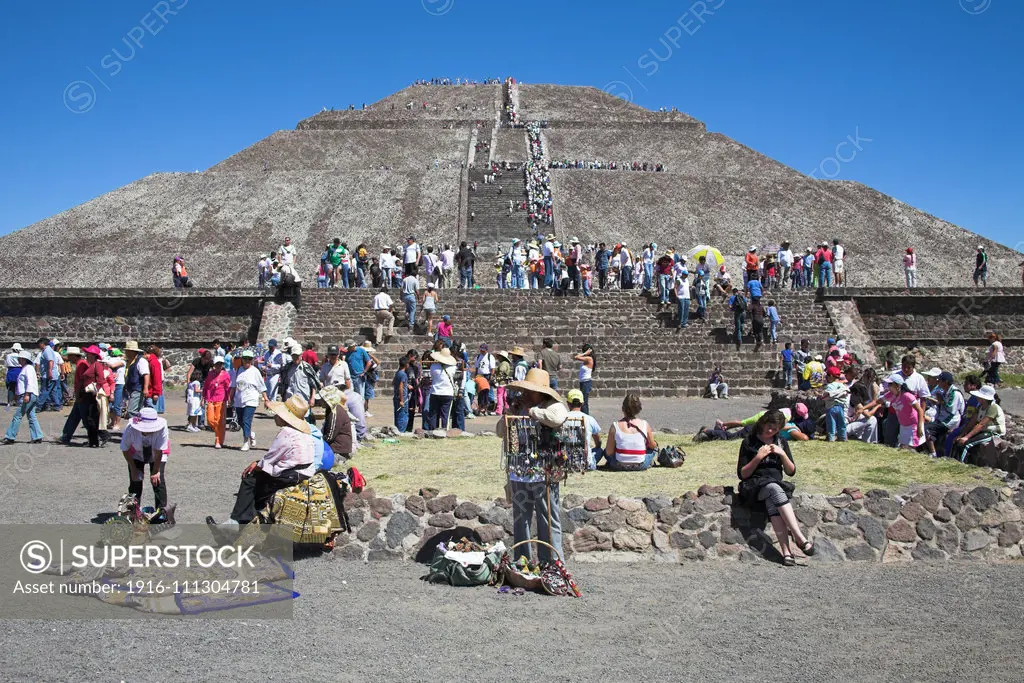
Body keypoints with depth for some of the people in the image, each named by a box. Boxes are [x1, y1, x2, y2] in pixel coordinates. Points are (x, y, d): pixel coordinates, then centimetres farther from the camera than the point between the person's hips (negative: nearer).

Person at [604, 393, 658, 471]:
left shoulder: (615, 426, -11)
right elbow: (652, 446, 6)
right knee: (654, 446, 28)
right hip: (641, 466, 1)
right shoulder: (645, 425, -9)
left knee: (606, 451, 31)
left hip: (620, 466, -1)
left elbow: (609, 453, -7)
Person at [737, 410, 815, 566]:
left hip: (776, 485, 3)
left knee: (772, 503, -36)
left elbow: (791, 471, 13)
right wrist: (758, 457, -11)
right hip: (754, 485, -3)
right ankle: (800, 538, -48)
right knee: (774, 489, -38)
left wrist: (782, 454, -3)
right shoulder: (749, 442, 5)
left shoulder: (781, 442, 16)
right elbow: (742, 474, 1)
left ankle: (785, 550, -49)